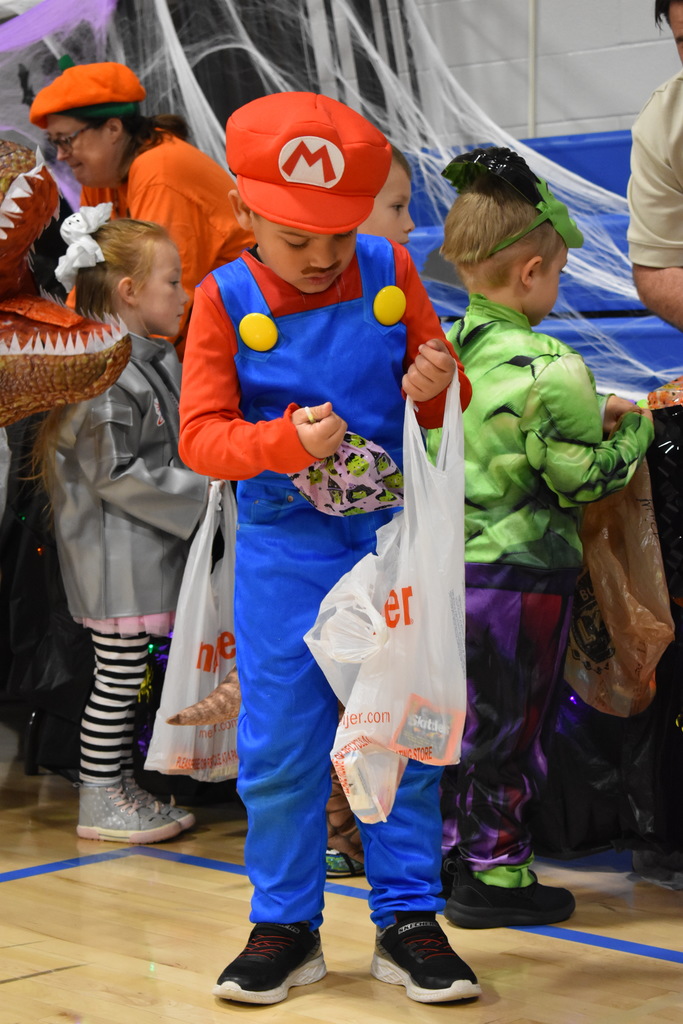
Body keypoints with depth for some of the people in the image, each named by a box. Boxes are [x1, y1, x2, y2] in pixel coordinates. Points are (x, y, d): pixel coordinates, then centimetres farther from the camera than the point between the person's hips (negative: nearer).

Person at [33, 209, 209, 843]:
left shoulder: (159, 359, 13)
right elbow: (114, 473, -20)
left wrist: (202, 486, 9)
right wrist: (196, 494, -15)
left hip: (147, 548, 10)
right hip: (116, 553, -9)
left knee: (126, 674, 15)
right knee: (117, 676, -2)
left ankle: (120, 787, 24)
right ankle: (99, 804, 7)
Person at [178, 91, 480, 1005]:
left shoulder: (391, 272, 0)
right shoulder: (225, 301, -6)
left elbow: (447, 394, 7)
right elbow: (199, 436, -9)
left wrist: (436, 389, -16)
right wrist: (287, 442, -24)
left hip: (392, 535, 1)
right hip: (283, 548, -1)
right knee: (280, 740, 2)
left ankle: (409, 920, 18)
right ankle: (286, 924, 18)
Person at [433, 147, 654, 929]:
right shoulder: (549, 371, -19)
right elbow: (586, 478, -13)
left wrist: (586, 416, 13)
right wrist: (634, 427, 4)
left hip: (446, 567, 6)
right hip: (520, 577, -6)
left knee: (458, 718, 18)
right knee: (508, 727, 5)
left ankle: (450, 852, 28)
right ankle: (495, 874, 14)